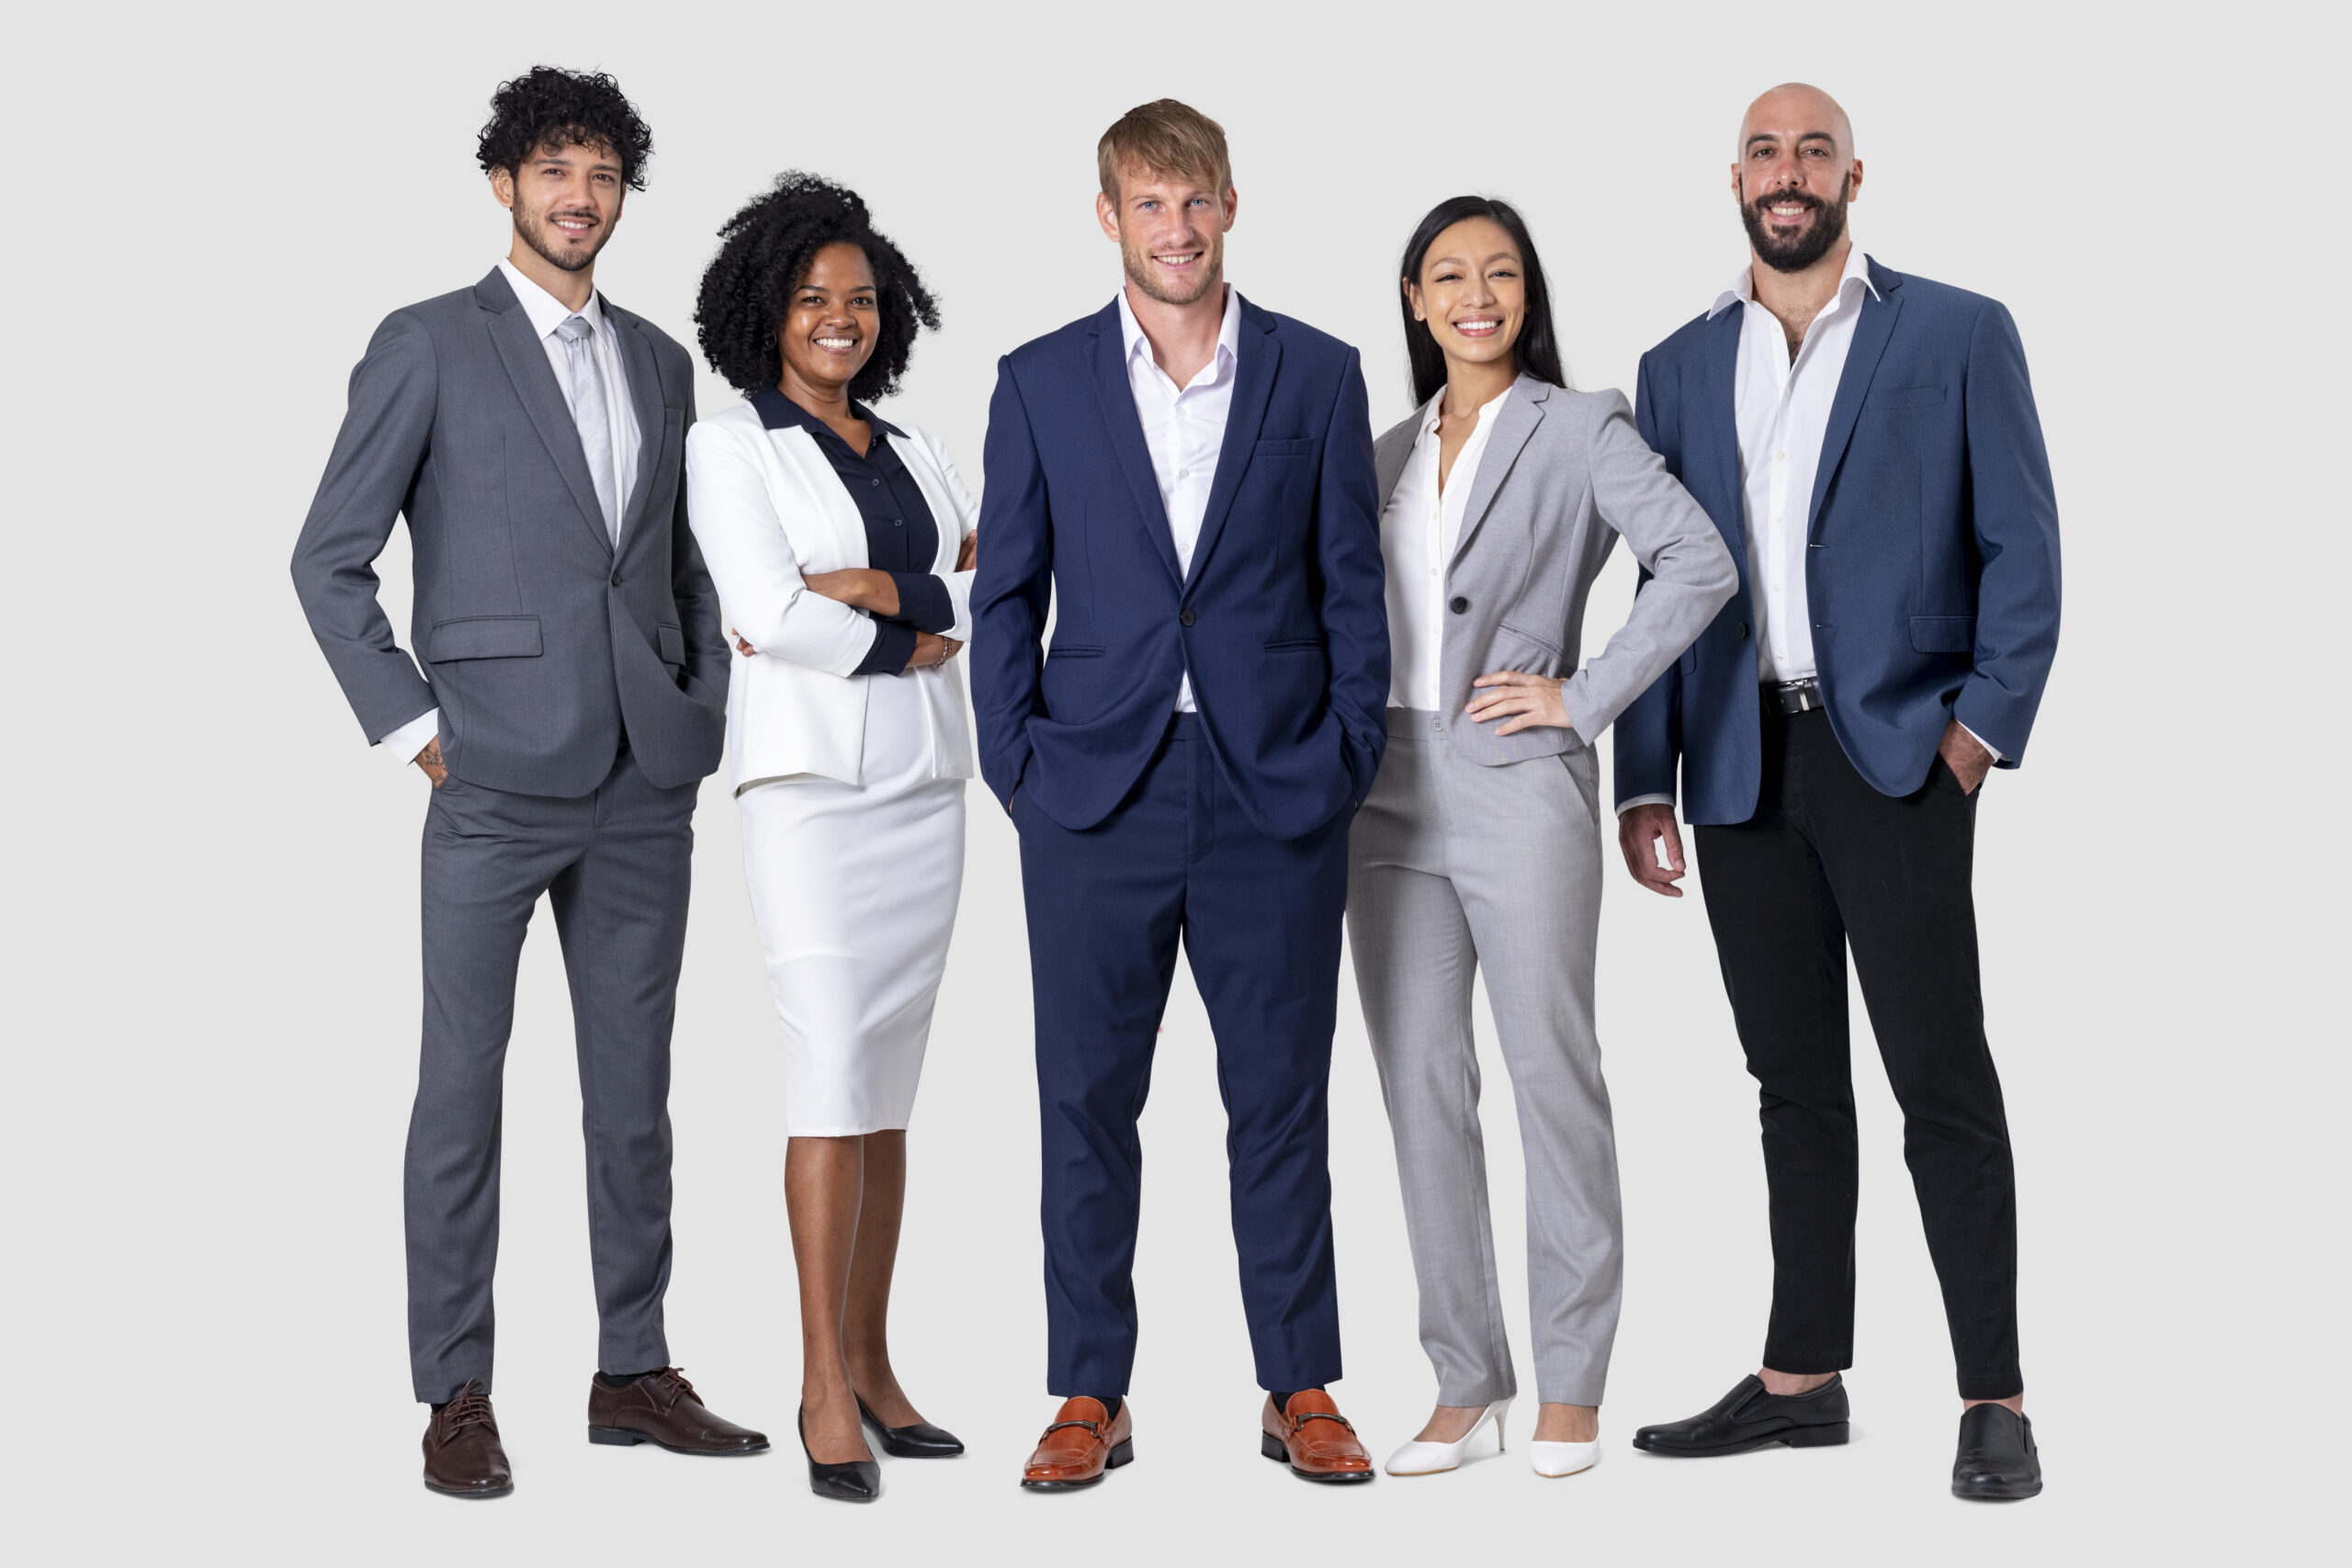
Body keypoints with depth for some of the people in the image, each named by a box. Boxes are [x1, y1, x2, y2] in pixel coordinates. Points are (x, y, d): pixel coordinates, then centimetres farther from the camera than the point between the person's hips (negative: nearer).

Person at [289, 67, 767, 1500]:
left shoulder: (659, 361, 14)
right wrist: (410, 725, -7)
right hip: (496, 784, -5)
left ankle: (635, 1371, 20)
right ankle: (457, 1397, 7)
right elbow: (330, 558, -2)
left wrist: (707, 710, 9)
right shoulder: (429, 346, -1)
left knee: (636, 1085, 10)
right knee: (464, 1085, -1)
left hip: (647, 786, 5)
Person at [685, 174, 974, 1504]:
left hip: (927, 784, 5)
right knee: (835, 1073, -12)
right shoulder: (732, 445, -1)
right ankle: (824, 1390, -7)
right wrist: (921, 626, -6)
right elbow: (769, 615, -15)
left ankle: (873, 1368, 13)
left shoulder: (920, 455, 15)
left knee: (890, 1089, 7)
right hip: (810, 779, -5)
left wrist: (862, 590, -12)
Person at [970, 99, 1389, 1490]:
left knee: (1283, 1100, 6)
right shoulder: (1042, 381, 6)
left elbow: (1353, 585, 7)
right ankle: (1092, 1396, 15)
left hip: (1276, 797, 0)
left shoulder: (1317, 374, 6)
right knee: (1087, 1099, 5)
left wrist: (1347, 759, -1)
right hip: (1097, 797, 1)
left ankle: (1301, 1391, 17)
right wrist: (1017, 761, -1)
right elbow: (1008, 591, 8)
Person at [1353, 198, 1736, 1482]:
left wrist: (1585, 698, -13)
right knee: (1420, 1087, 5)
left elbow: (1699, 566, -13)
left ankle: (1570, 1386, 9)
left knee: (1552, 1080, -1)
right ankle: (1465, 1378, 14)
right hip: (1391, 789, 5)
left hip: (1519, 789, -5)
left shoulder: (1580, 429, -1)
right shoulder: (1390, 452, 15)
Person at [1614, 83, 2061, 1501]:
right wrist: (1644, 780, 7)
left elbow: (2021, 545, 0)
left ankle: (1996, 1403, 0)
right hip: (1741, 763, 4)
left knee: (1941, 1076, -6)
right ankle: (1804, 1379, 19)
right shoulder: (1681, 368, 13)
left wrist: (1987, 721, -11)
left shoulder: (1960, 335, 3)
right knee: (1794, 1081, 11)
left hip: (1895, 752, -4)